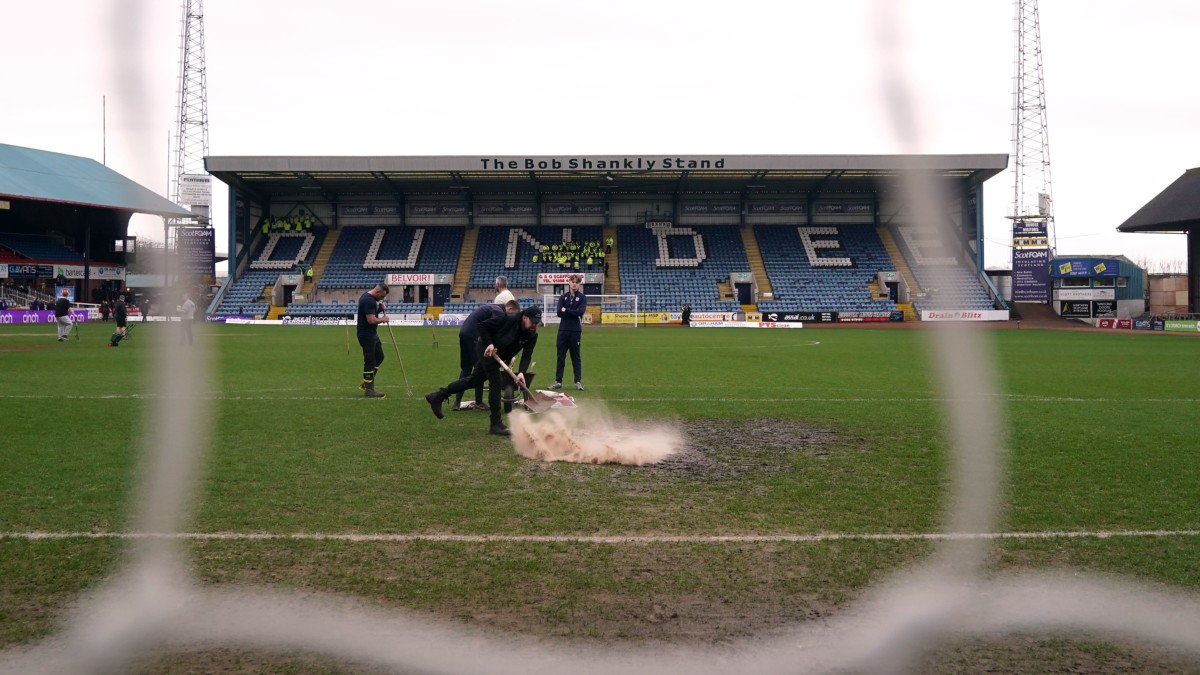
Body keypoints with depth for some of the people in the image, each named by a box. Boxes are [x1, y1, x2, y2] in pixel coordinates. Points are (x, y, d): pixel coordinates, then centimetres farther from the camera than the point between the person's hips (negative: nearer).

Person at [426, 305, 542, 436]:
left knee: (473, 380, 16)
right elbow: (482, 325, -19)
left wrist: (521, 372, -36)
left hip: (498, 356, 7)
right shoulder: (507, 319, -28)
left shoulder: (532, 335, -13)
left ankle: (437, 397, 30)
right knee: (496, 382, -13)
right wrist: (489, 343, -27)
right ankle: (496, 424, -8)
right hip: (487, 350, -7)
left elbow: (527, 355, -19)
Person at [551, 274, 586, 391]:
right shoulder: (563, 297, 8)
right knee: (560, 356, 5)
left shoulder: (582, 297, 2)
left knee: (576, 357, 3)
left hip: (576, 331, -2)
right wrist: (573, 313, -10)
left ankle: (578, 381, 7)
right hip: (563, 330, 2)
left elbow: (580, 311, -14)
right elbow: (559, 313, -4)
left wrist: (566, 310, -8)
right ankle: (558, 381, 10)